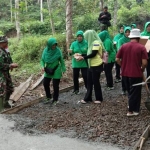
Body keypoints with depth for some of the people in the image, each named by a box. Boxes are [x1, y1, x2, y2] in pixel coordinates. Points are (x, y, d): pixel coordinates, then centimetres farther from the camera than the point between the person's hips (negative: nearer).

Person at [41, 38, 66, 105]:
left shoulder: (58, 51, -12)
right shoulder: (45, 51, -7)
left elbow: (61, 60, -5)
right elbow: (42, 60, 0)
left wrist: (63, 69, -8)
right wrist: (42, 66, -18)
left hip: (56, 70, -3)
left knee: (55, 85, 0)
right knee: (45, 83, 5)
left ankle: (55, 100, 16)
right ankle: (48, 97, 25)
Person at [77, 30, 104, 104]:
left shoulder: (96, 42, -16)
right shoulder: (92, 43, 14)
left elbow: (93, 54, -22)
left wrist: (83, 57, -17)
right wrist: (82, 55, 5)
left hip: (96, 65, -9)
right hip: (91, 65, 9)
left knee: (95, 82, 0)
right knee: (89, 82, 10)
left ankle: (99, 98, 13)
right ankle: (87, 98, 16)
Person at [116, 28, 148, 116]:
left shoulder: (124, 46, 1)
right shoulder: (141, 47, -10)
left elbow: (117, 59, 1)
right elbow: (144, 62, -16)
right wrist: (142, 69, 3)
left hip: (125, 73, 5)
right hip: (136, 74, -5)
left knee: (130, 92, 21)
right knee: (135, 92, 7)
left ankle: (133, 107, 34)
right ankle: (131, 111, 12)